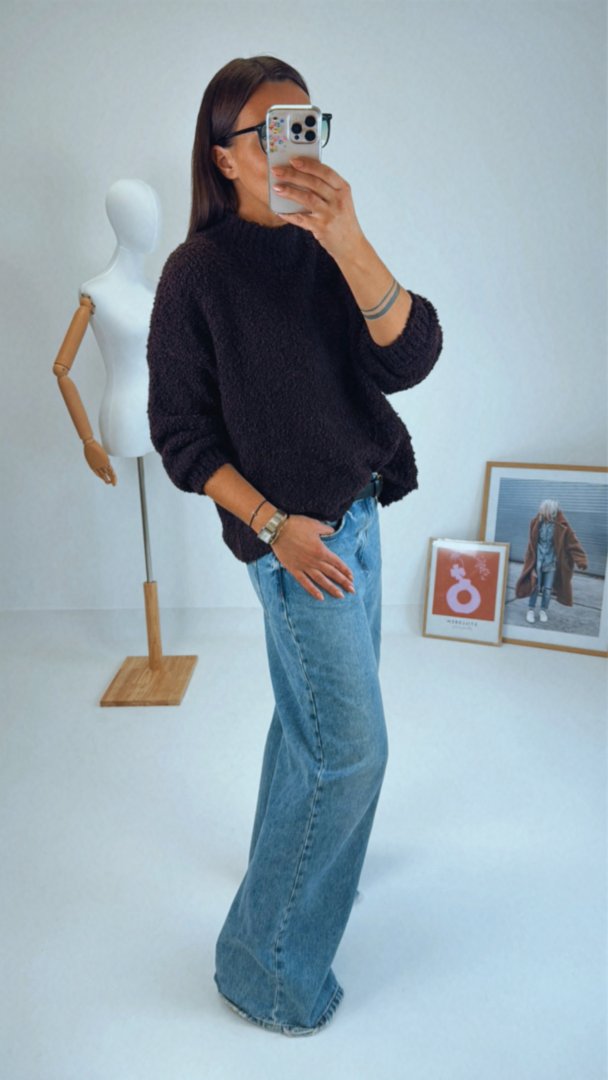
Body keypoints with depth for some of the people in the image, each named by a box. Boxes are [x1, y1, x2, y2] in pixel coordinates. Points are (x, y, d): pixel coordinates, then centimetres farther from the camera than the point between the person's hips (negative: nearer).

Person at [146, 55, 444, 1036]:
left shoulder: (328, 254, 3)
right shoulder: (200, 272, -11)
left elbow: (409, 359, -13)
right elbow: (180, 431, -9)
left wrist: (348, 240, -27)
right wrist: (272, 526, -17)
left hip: (356, 511, 7)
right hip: (295, 532, -6)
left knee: (317, 715, 20)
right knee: (350, 747, -4)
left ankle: (284, 859, 45)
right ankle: (265, 966, 16)